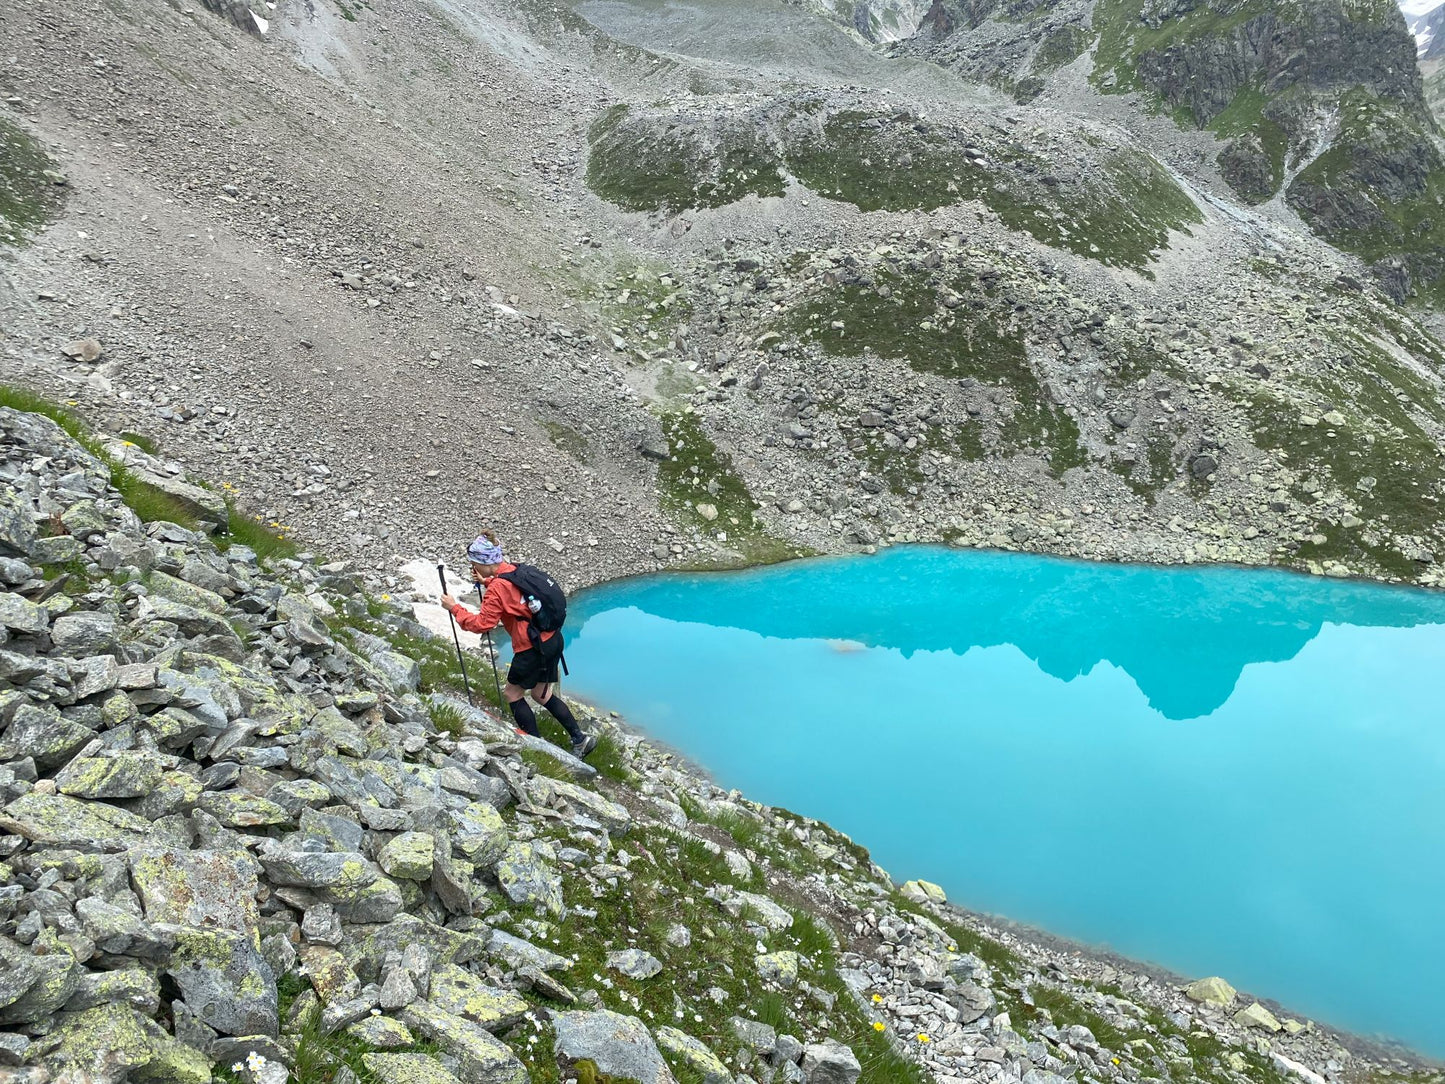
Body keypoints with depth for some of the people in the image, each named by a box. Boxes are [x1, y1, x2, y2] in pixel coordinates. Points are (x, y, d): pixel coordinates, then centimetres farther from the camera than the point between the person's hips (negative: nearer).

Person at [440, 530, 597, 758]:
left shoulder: (496, 589, -18)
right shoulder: (516, 570, 7)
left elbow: (483, 624, -14)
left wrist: (455, 608, -6)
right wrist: (487, 582, 21)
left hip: (534, 649, -9)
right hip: (553, 639, 9)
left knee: (512, 693, 13)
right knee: (541, 695, 21)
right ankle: (580, 738, 19)